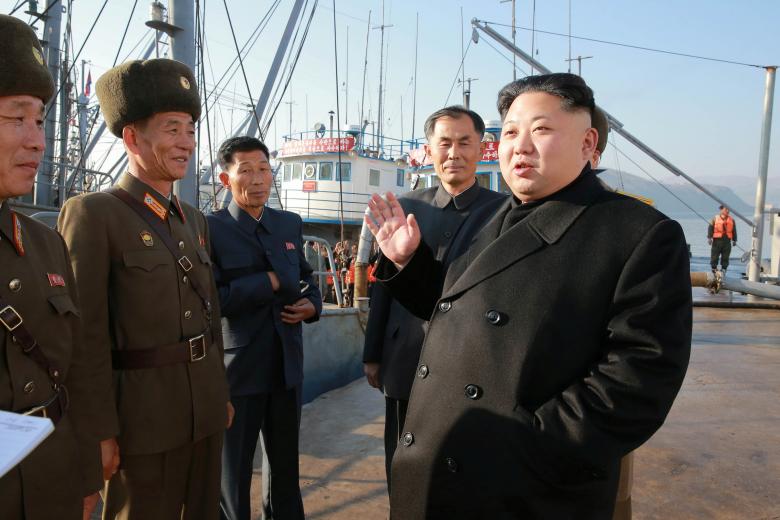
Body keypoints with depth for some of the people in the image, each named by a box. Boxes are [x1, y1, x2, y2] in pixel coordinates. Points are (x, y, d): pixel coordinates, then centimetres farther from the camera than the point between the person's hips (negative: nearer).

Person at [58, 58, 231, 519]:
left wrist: (222, 393, 16)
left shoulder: (196, 221, 11)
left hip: (206, 408, 7)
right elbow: (86, 332, -14)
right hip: (144, 413, -7)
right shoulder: (93, 214, -11)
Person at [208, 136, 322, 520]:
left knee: (285, 462, 24)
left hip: (288, 365, 6)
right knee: (232, 470, 15)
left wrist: (312, 305, -4)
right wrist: (271, 282, -18)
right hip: (237, 369, -5)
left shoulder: (291, 224, 6)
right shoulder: (211, 228, -12)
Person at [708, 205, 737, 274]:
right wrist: (709, 237, -11)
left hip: (727, 241, 3)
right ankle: (714, 269, 9)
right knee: (714, 256, -1)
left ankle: (723, 269, 13)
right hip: (717, 240, -2)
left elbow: (734, 230, 15)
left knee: (725, 257, 4)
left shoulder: (731, 219, 11)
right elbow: (710, 228, -2)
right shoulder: (715, 218, 3)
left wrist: (734, 240, 14)